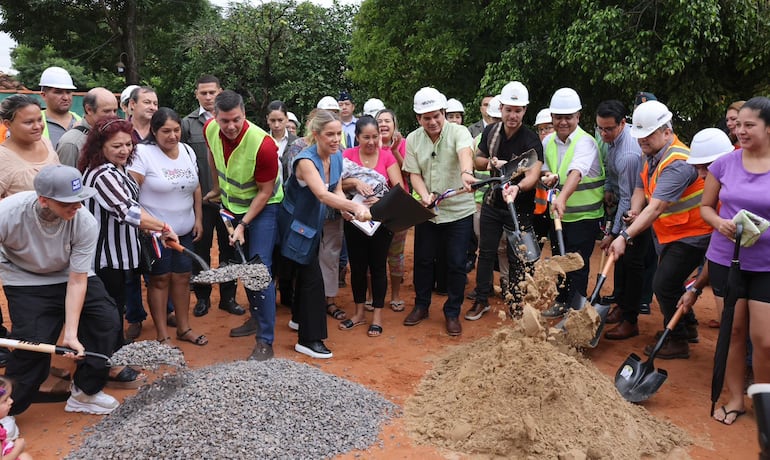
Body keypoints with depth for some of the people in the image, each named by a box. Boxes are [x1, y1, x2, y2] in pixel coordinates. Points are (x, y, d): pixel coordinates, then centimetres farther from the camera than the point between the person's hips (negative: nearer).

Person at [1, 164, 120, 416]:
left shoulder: (86, 223, -29)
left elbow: (77, 281, -23)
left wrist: (71, 333, -28)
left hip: (70, 275, 3)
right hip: (25, 281, -2)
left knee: (106, 322, -10)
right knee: (34, 342, -15)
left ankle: (85, 392, 11)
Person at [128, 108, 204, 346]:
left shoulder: (187, 151, 6)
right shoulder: (143, 153, -13)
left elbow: (196, 188, 14)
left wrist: (198, 219, 10)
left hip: (185, 230, 6)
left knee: (182, 277, 12)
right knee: (160, 280, 4)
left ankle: (184, 328, 26)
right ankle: (162, 335, 15)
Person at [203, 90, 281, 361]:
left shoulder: (263, 145, -31)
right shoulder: (210, 129, -14)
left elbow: (265, 192, -21)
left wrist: (243, 225, -24)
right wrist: (217, 188, 18)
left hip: (262, 207, -6)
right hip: (231, 204, 6)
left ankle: (265, 341, -7)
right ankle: (256, 318, 35)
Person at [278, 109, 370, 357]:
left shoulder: (337, 156, -5)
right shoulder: (306, 160, -29)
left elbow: (337, 190, 0)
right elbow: (322, 194, -44)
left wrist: (346, 209, -22)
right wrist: (355, 206, -58)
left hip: (313, 223, 8)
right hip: (296, 224, -8)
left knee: (305, 272, 22)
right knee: (313, 278, -6)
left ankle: (300, 319, 43)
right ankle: (309, 340, 4)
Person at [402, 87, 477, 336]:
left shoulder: (458, 132, -13)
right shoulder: (413, 140, -1)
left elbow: (465, 152, -35)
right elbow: (414, 174, 0)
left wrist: (466, 173, -58)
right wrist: (424, 195, -21)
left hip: (459, 210, -3)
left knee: (456, 264, 3)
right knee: (423, 260, 13)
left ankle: (452, 313, 21)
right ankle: (421, 306, 33)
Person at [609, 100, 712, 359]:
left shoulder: (677, 163, -30)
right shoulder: (651, 155, 1)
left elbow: (655, 208, -37)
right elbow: (640, 190, 2)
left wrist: (625, 236, -42)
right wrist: (634, 213, -19)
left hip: (690, 234, -10)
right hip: (668, 233, 10)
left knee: (664, 285, -7)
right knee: (670, 282, 21)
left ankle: (678, 343, 10)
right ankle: (688, 326, 42)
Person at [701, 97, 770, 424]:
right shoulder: (725, 164, 0)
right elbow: (705, 207, 8)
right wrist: (720, 223, -12)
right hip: (726, 260, 2)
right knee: (734, 331, 11)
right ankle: (735, 399, 26)